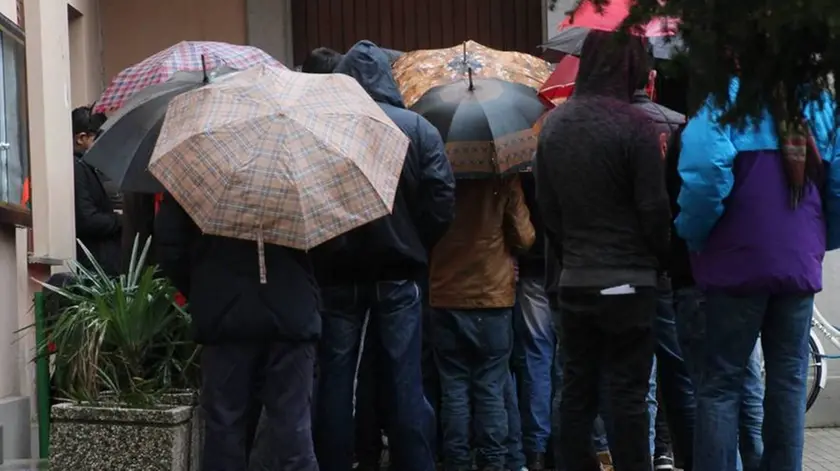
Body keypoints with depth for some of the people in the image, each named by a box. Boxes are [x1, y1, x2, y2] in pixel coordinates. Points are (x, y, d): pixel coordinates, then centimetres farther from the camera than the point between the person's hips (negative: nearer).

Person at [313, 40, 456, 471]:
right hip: (398, 274, 0)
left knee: (335, 383, 7)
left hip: (335, 274, 0)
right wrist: (415, 250, 7)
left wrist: (317, 254, 9)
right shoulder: (418, 128, -2)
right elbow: (441, 203, -7)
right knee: (404, 384, 5)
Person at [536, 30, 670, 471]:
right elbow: (653, 208, -11)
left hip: (574, 281, 6)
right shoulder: (633, 123, -14)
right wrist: (661, 259, 5)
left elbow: (546, 206, 10)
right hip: (627, 281, -6)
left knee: (578, 386, 11)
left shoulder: (553, 124, 6)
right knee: (627, 392, -1)